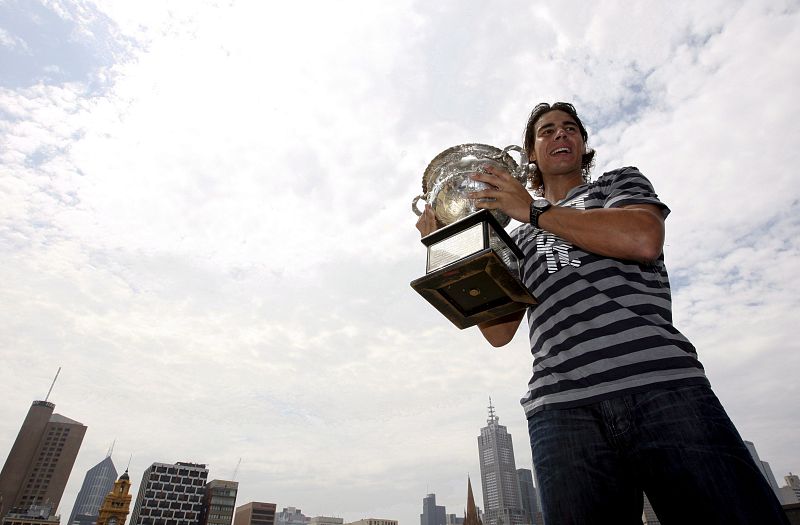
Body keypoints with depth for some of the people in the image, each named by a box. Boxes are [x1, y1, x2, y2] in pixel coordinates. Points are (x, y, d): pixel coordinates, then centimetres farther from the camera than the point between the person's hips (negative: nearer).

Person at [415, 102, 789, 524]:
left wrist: (534, 211, -3)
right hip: (559, 409, 2)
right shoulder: (519, 238, 25)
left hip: (661, 383, -1)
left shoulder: (620, 182, 20)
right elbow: (499, 332, 14)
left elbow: (643, 239, -6)